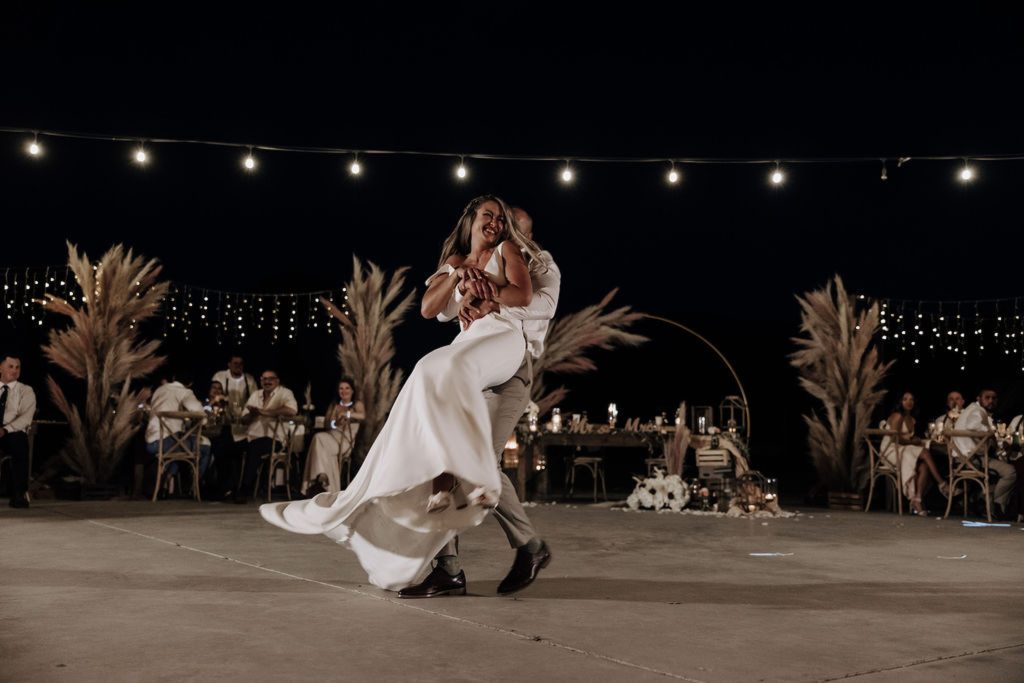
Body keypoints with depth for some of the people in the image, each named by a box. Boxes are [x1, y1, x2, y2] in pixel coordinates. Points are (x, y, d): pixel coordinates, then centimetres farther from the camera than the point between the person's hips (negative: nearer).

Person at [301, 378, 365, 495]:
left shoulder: (357, 404, 11)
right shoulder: (334, 405, 26)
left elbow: (362, 416, -11)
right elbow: (326, 424, 17)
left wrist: (347, 414, -23)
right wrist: (334, 423, -5)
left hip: (348, 439, -4)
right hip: (332, 435, 4)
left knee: (322, 443, -32)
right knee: (319, 438, -32)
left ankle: (322, 477, -31)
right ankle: (321, 475, -40)